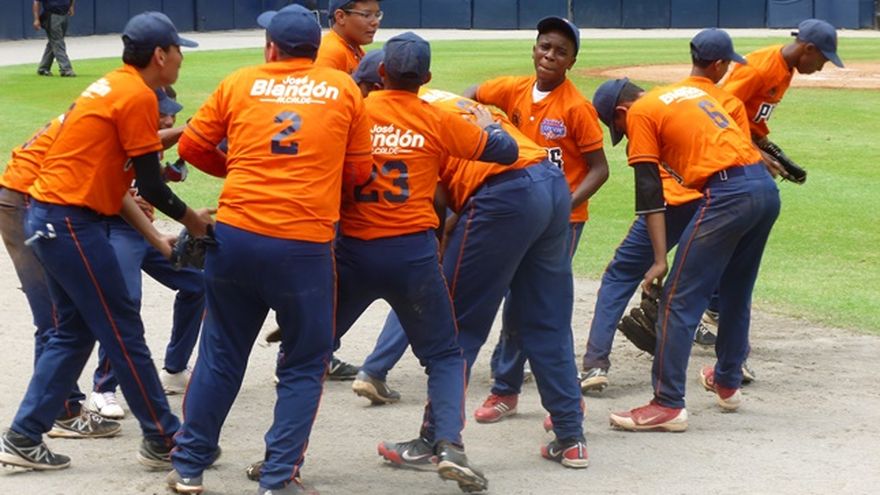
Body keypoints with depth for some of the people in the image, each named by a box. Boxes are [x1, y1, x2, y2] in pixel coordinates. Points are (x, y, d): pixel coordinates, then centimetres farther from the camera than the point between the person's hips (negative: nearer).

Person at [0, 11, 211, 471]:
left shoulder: (112, 88, 16)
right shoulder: (138, 96, -12)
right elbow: (149, 185, -12)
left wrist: (156, 238, 18)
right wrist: (191, 219, 4)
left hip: (48, 218, 10)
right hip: (72, 223, -10)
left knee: (74, 333, 16)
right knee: (124, 331, 0)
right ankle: (164, 441, 8)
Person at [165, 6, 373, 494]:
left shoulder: (240, 83, 6)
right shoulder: (343, 88, 5)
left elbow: (192, 147, 13)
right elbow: (359, 167, 9)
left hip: (235, 234, 2)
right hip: (305, 246, -2)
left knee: (220, 356, 16)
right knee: (304, 366, 12)